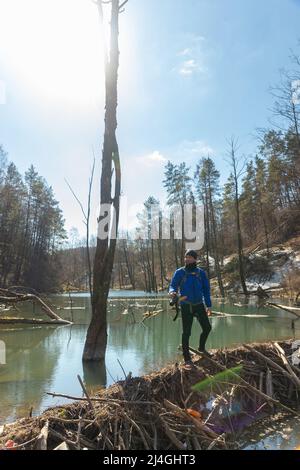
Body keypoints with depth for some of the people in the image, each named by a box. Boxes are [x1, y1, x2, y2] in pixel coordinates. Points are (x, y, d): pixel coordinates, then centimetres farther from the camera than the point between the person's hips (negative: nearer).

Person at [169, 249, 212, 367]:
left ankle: (201, 348, 39)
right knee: (186, 332, -4)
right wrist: (172, 292, -32)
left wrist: (208, 305, 7)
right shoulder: (179, 272, -5)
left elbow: (206, 290, 9)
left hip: (199, 305, 4)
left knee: (207, 328, 12)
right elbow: (173, 285, -8)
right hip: (186, 306, -4)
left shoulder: (201, 273, 3)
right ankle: (187, 359, 8)